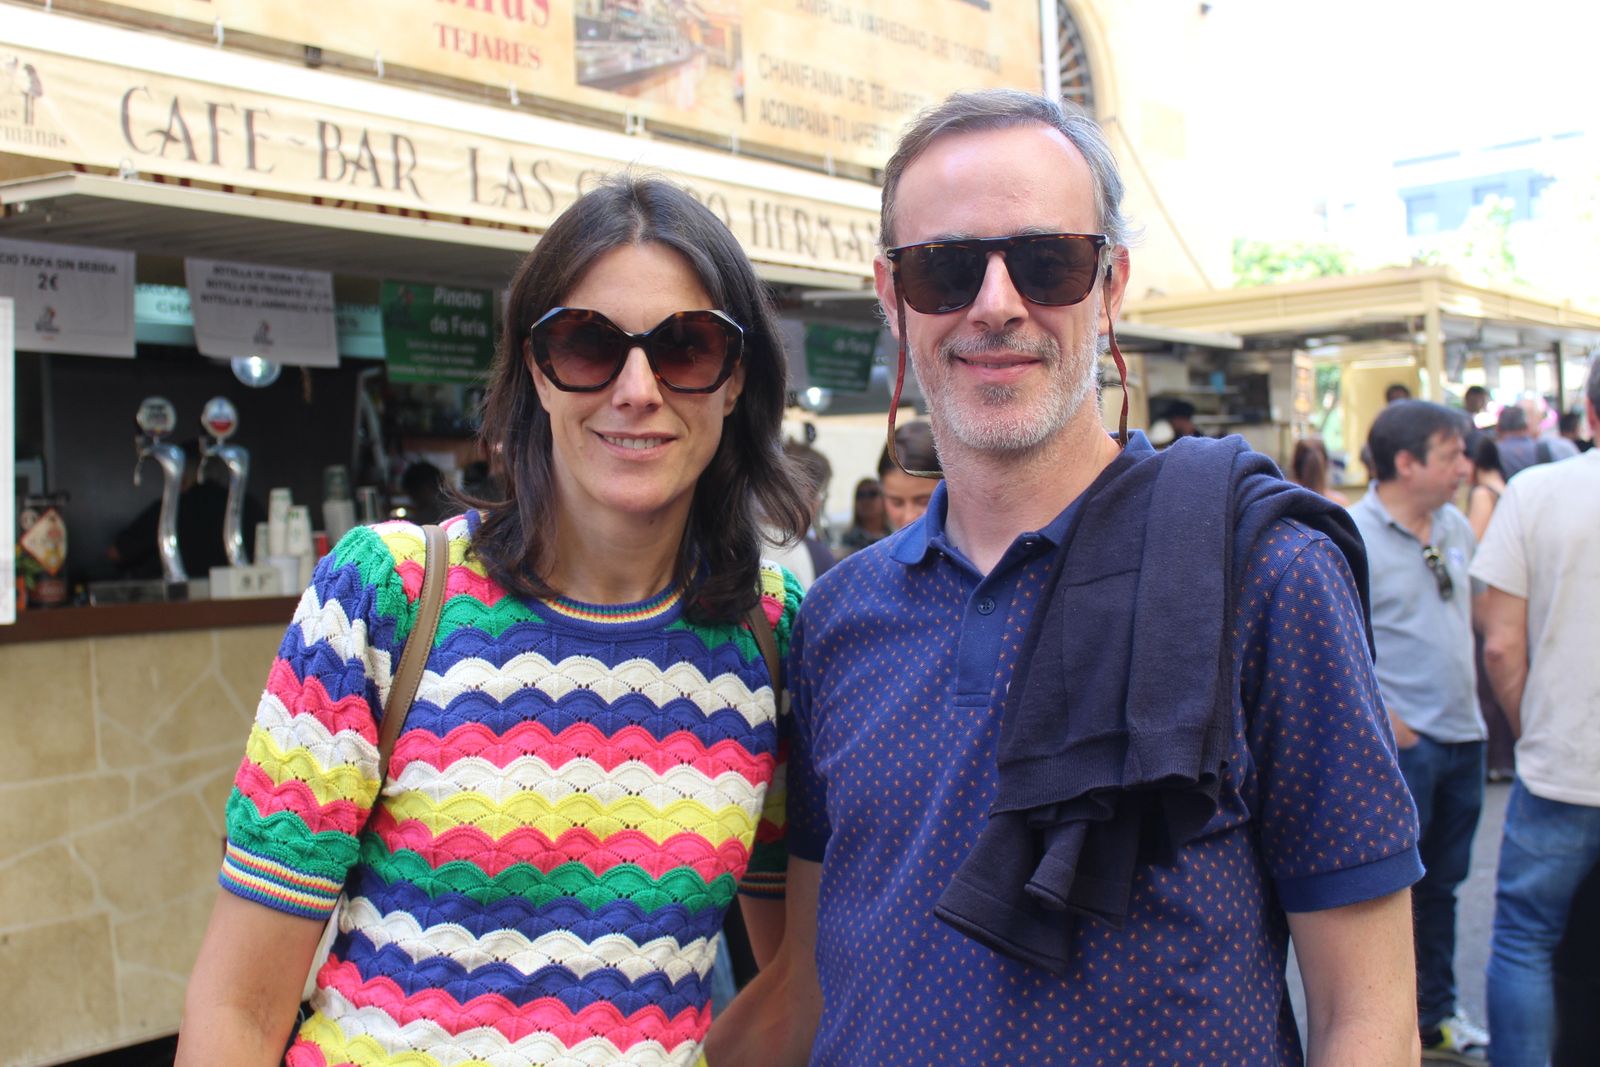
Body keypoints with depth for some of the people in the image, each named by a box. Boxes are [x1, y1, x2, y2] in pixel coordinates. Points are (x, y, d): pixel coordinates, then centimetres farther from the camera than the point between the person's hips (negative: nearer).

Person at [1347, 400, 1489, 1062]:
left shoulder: (1456, 527, 8)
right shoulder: (1353, 536, -16)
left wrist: (1468, 701, 16)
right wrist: (1384, 721, -18)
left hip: (1462, 734, 8)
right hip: (1399, 742, -7)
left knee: (1441, 884, 18)